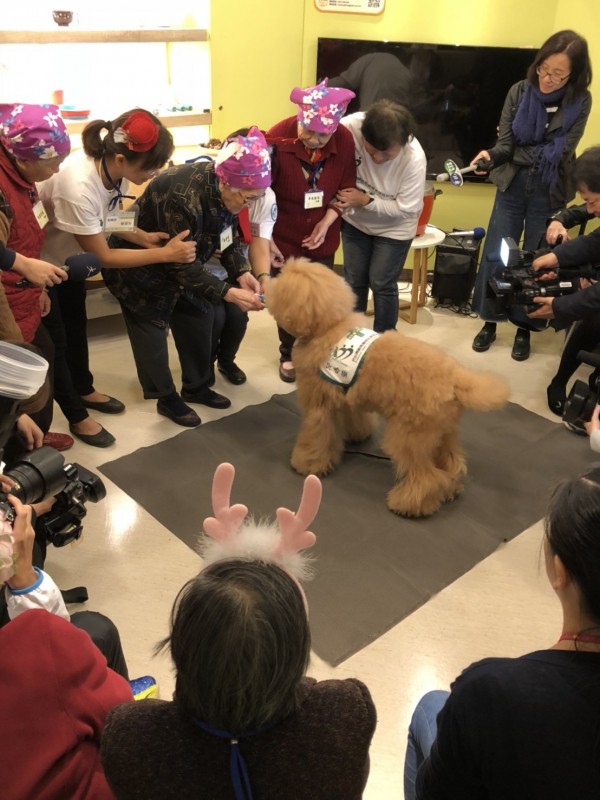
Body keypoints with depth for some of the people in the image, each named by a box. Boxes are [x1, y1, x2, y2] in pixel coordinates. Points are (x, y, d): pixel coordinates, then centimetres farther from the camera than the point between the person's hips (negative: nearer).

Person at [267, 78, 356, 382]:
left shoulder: (345, 140, -15)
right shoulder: (276, 140, -23)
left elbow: (345, 188, -1)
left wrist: (326, 223, -14)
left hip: (322, 235, 2)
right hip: (284, 236, -2)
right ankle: (288, 354, 31)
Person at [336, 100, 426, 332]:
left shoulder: (415, 159, -32)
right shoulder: (350, 126, -30)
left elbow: (405, 208, -22)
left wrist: (366, 201, -31)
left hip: (393, 227, -3)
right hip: (354, 219, 3)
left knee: (382, 284, 2)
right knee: (353, 280, 12)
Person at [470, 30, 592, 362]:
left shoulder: (580, 101, -9)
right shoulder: (519, 91, -6)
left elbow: (559, 153, -14)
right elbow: (504, 143, -8)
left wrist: (515, 151, -12)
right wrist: (491, 155, -29)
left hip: (549, 194, -1)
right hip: (512, 187, 1)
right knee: (495, 256, 3)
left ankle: (524, 327, 22)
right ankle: (489, 322, 20)